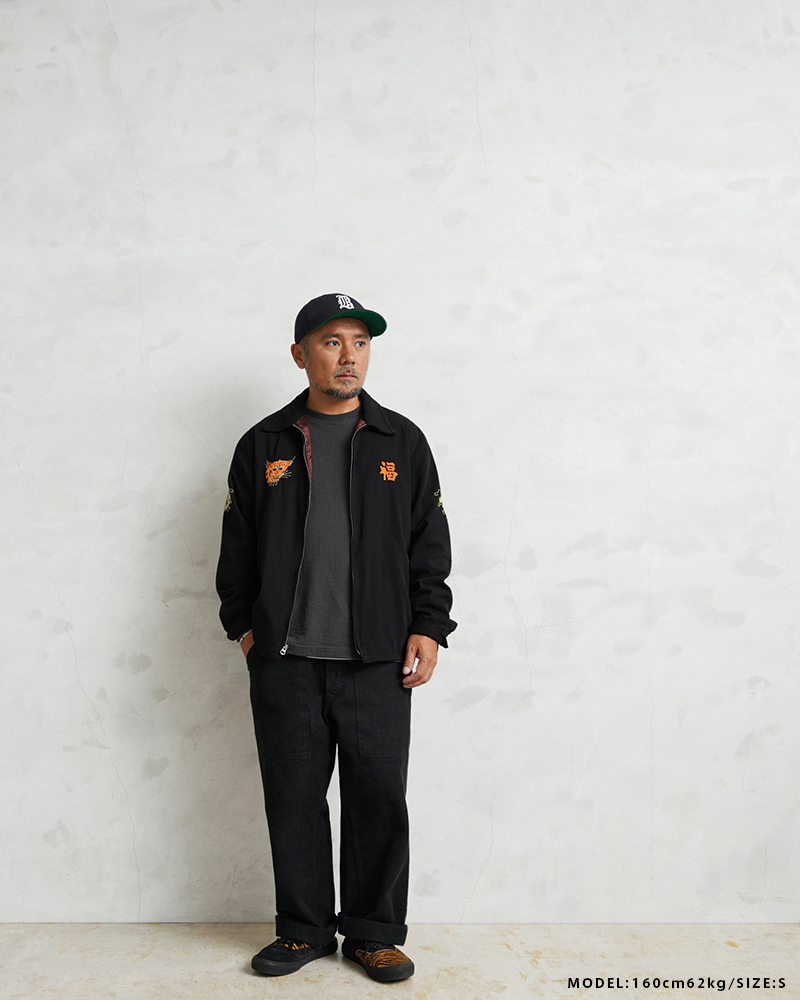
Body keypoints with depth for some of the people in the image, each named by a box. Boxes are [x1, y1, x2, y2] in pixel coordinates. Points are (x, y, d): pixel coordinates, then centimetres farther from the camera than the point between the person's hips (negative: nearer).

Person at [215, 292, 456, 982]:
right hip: (285, 660, 1)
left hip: (378, 660, 0)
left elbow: (430, 544, 6)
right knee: (294, 797, 9)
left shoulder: (402, 441, 7)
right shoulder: (264, 445, 8)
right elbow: (238, 546, 11)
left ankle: (374, 933, 23)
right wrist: (243, 624, 5)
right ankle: (304, 929, 27)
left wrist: (428, 628, -1)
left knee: (379, 799, 5)